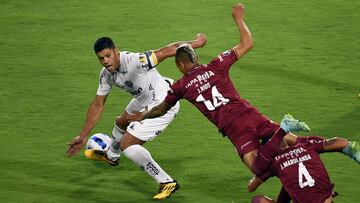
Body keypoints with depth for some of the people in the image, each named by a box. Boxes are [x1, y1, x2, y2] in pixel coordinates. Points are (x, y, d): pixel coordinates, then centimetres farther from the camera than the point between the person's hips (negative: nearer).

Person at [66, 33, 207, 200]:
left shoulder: (134, 61, -34)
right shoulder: (106, 75, -7)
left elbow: (167, 51, -30)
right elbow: (97, 105, 3)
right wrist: (82, 136, 4)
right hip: (143, 101, 9)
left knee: (127, 144, -14)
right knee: (121, 123, 33)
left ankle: (167, 183, -8)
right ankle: (111, 157, 68)